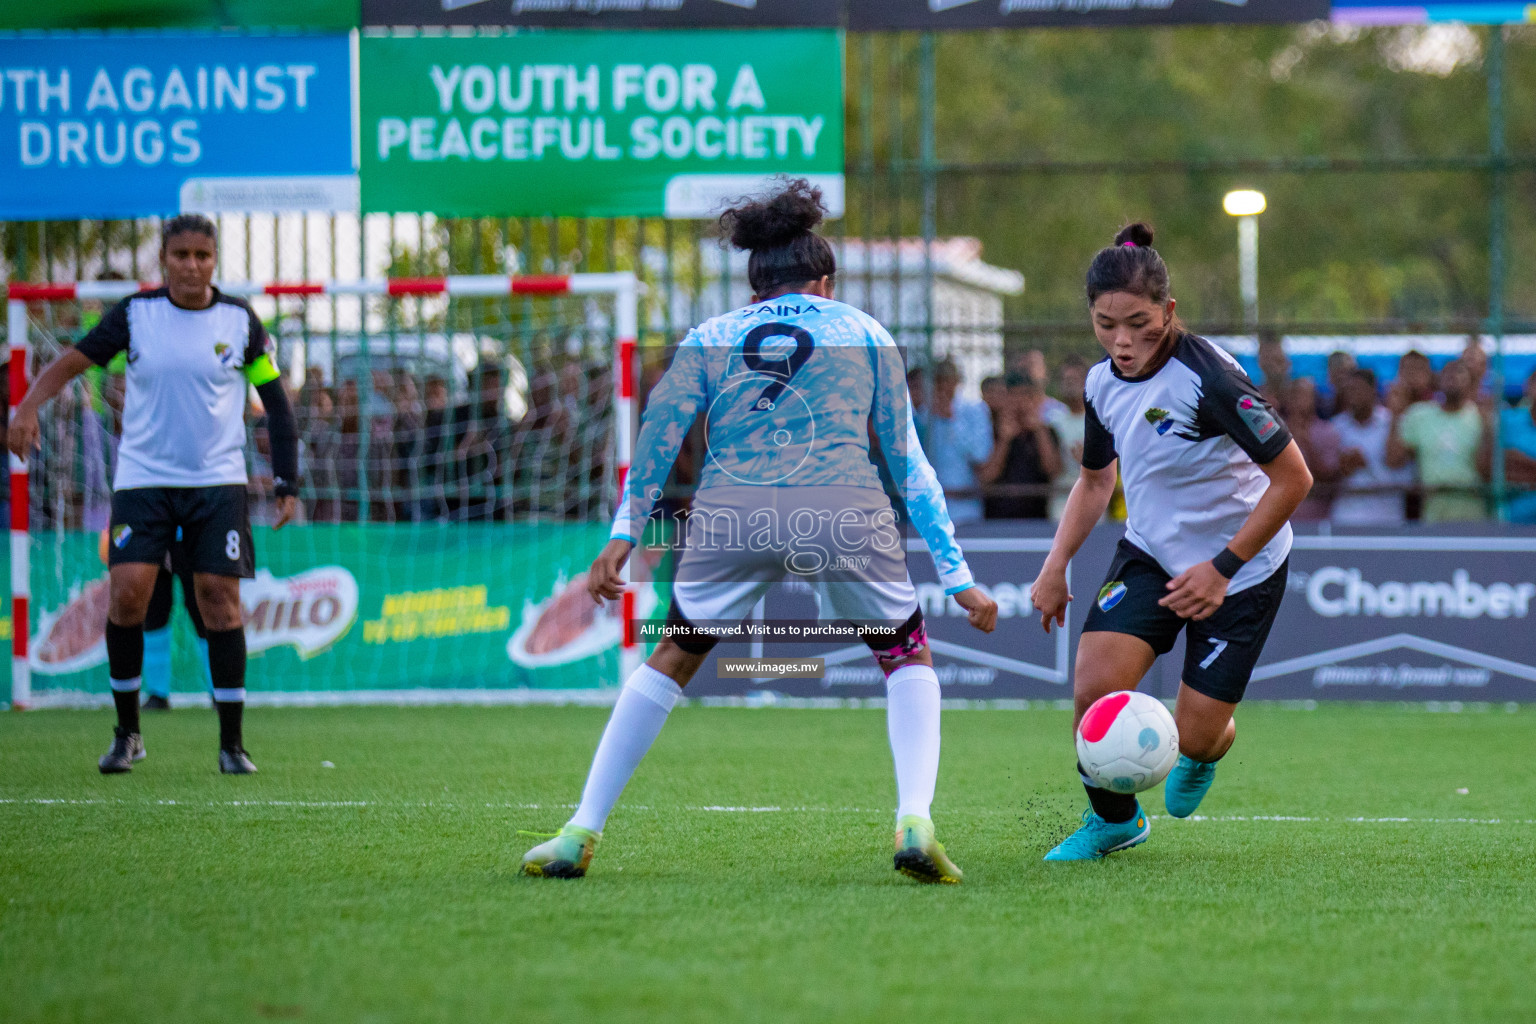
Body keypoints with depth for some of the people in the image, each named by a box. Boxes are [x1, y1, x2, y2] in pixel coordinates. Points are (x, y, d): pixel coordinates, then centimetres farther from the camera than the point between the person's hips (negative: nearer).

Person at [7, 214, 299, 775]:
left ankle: (231, 743, 3)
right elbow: (72, 361, -4)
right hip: (142, 477, 0)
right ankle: (126, 733, 4)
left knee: (220, 601, -7)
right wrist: (27, 407, -23)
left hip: (218, 481, 0)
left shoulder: (240, 320, 0)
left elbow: (275, 400, 7)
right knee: (126, 594, -12)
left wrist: (287, 481, 2)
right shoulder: (134, 314, -1)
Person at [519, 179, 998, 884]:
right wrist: (956, 577, 23)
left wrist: (624, 533, 4)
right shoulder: (864, 332, 24)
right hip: (845, 505, -1)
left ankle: (580, 833, 18)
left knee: (673, 659, 22)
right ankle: (914, 821, -2)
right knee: (909, 659, 20)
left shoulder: (710, 337, 25)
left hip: (730, 509, 1)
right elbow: (907, 461, 22)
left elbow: (662, 425, 9)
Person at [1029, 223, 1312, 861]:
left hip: (1240, 568, -5)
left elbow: (1293, 478, -23)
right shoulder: (1103, 383, -5)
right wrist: (1055, 568, 6)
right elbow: (1096, 479, 15)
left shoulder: (1208, 378, -26)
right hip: (1150, 555, 5)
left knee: (1195, 734, -1)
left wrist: (1222, 567, -22)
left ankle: (1202, 753, 41)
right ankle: (1113, 820, 12)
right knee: (1093, 688, -17)